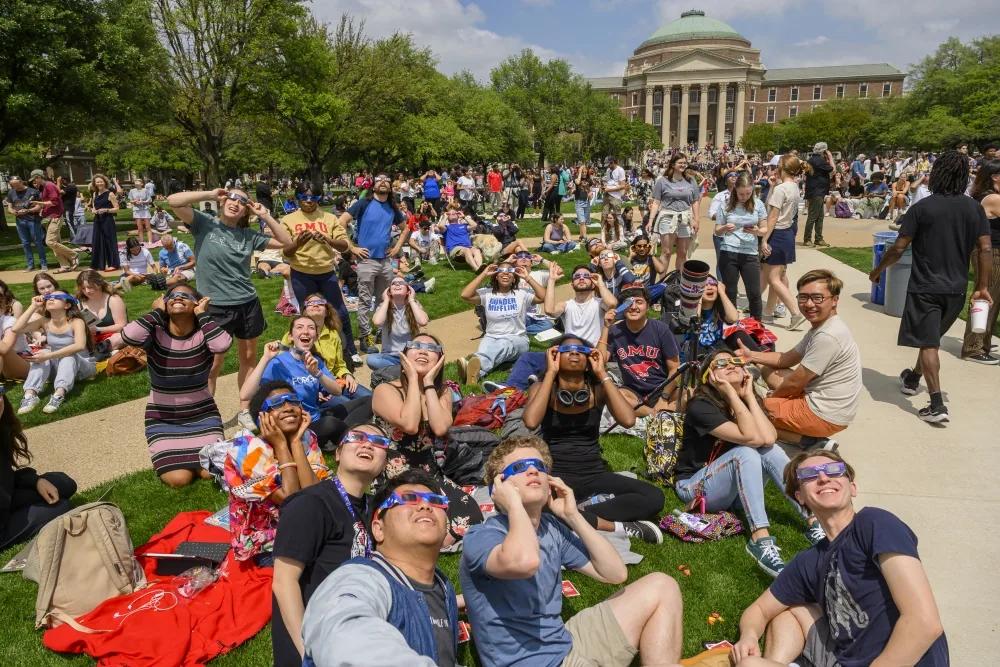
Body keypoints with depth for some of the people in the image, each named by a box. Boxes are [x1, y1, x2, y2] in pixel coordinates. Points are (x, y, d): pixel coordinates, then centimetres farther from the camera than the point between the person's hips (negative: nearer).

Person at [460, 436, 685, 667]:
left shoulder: (552, 528, 5)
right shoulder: (481, 538, -18)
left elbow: (615, 573, 6)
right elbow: (525, 563, -42)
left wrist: (573, 515, 0)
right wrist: (514, 504, -24)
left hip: (566, 645, 8)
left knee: (661, 586, 11)